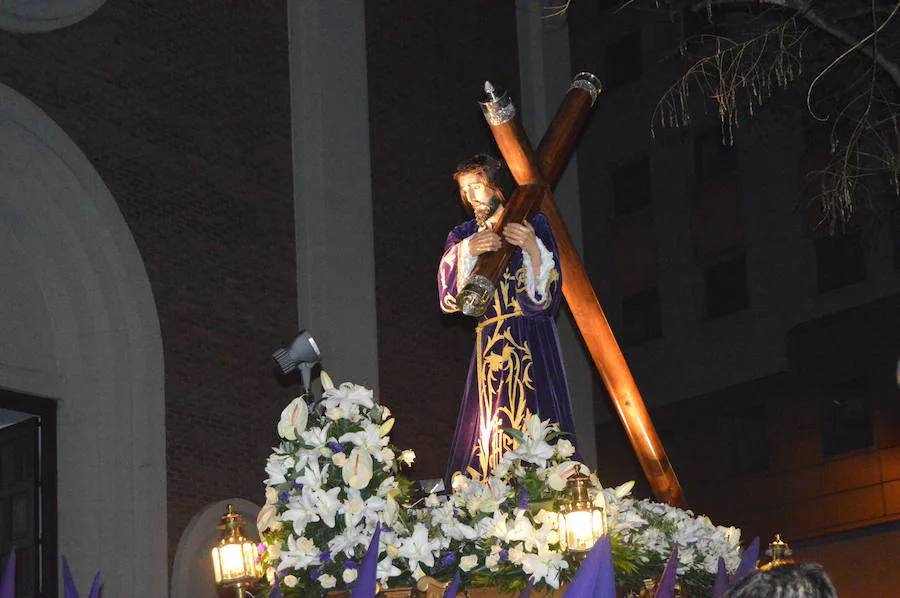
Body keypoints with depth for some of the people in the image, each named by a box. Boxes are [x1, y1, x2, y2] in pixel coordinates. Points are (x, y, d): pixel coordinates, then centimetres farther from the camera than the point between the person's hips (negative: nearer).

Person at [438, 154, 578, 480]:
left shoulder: (533, 225, 5)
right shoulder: (462, 237, 15)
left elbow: (546, 295, -4)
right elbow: (449, 297, 0)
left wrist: (533, 249, -19)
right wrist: (469, 251, -14)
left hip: (532, 342, -3)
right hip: (488, 341, 3)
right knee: (486, 427, -6)